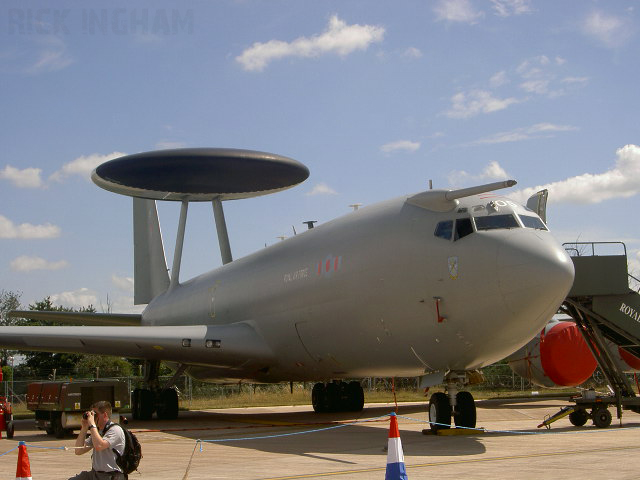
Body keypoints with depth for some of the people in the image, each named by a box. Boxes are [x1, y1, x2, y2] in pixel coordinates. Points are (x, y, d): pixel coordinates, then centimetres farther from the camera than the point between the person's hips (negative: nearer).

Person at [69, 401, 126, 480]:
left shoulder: (115, 430, -11)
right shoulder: (97, 431, 14)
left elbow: (99, 446, -27)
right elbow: (78, 451, 10)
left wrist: (92, 424, -19)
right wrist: (84, 427, 4)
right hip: (94, 474, 8)